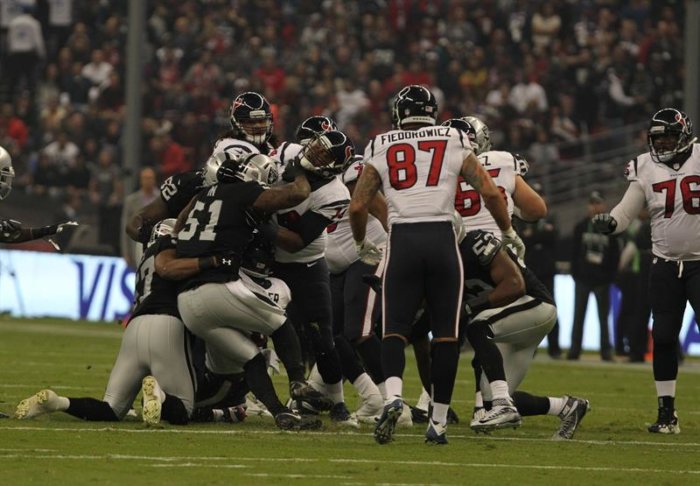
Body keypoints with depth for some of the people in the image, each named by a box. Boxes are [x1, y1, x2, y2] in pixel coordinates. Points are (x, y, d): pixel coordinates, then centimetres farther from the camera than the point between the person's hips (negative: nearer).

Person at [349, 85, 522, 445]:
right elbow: (490, 192, 5)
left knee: (394, 329, 4)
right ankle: (438, 422, 8)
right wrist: (508, 232, 20)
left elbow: (357, 206, 7)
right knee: (445, 334, 8)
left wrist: (361, 245, 25)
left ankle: (393, 395, -24)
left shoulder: (380, 149, 10)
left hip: (402, 242, 0)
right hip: (442, 239, 0)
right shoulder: (454, 144, 9)